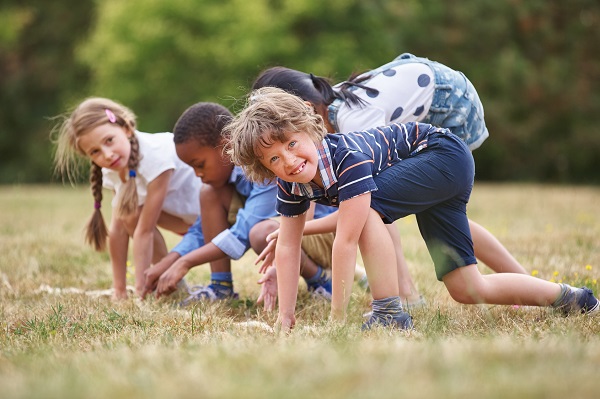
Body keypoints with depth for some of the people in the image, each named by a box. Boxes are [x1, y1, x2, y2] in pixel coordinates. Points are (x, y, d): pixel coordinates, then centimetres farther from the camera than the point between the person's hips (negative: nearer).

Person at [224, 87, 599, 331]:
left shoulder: (347, 158, -37)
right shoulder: (291, 183, -13)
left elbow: (346, 241, -38)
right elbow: (288, 247, -8)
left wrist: (338, 317, -35)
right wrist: (285, 316, -12)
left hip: (447, 154, -8)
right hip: (436, 181, 9)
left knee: (366, 207, -32)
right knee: (467, 290, 9)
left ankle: (390, 312, -24)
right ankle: (569, 297, 25)